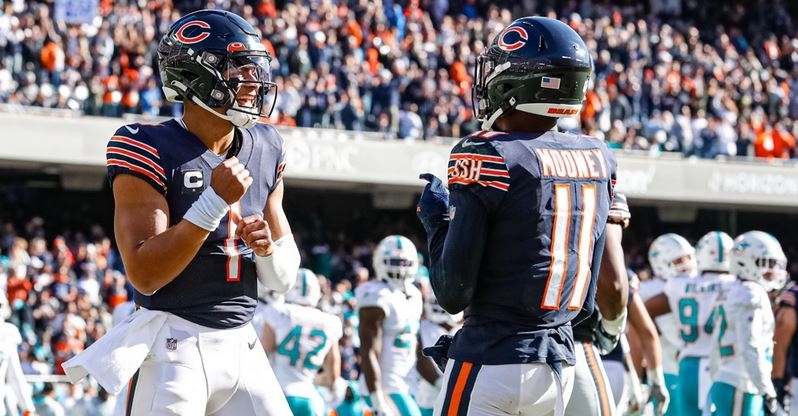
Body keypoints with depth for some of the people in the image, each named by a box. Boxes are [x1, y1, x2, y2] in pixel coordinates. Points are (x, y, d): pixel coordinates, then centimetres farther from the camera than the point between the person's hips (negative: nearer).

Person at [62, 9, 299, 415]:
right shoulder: (152, 151, -10)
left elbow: (283, 279, 15)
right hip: (174, 348, -6)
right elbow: (144, 274, -18)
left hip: (242, 347, 7)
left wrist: (269, 248, -9)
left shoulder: (264, 151, 10)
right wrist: (215, 202, -22)